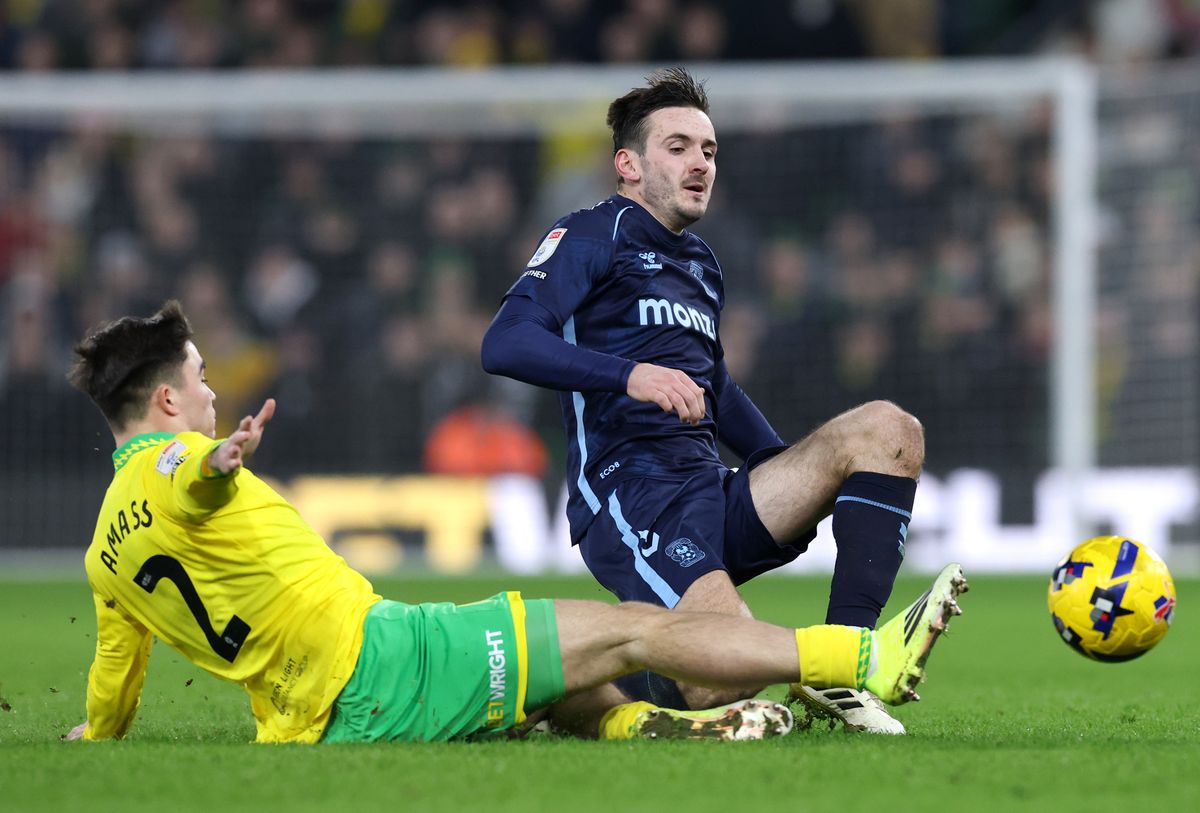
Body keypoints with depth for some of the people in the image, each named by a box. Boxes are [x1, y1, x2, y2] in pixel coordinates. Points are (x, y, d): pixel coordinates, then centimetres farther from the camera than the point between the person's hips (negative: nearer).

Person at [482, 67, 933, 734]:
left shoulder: (702, 264, 26)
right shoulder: (592, 239, 2)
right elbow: (505, 345, -14)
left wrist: (801, 481, 29)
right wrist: (630, 373, -26)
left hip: (710, 493, 8)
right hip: (631, 497, -8)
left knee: (889, 429, -8)